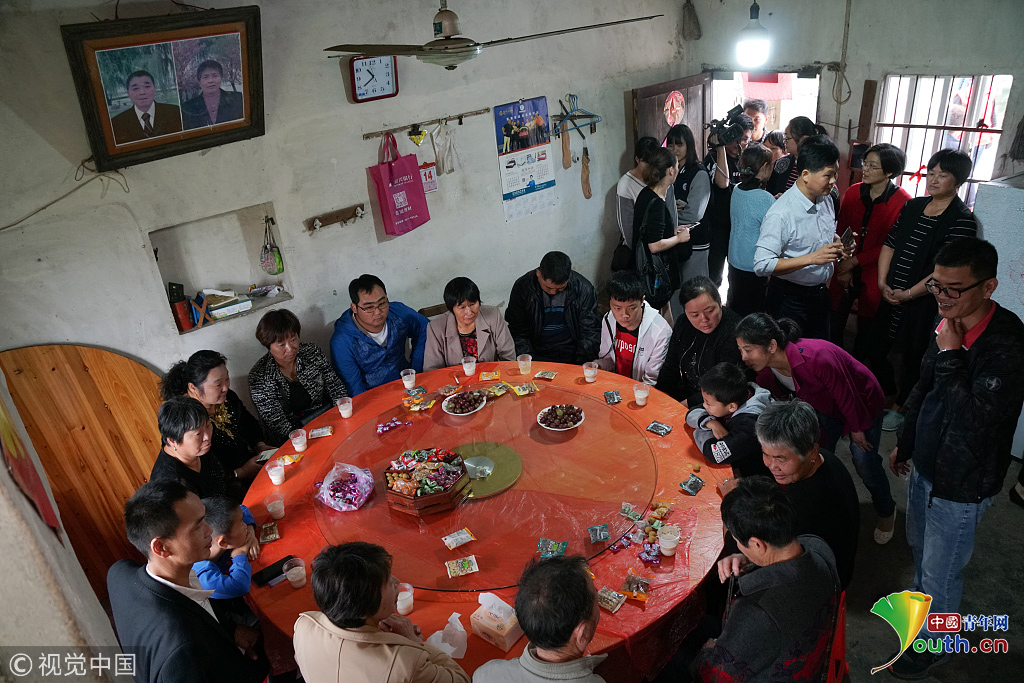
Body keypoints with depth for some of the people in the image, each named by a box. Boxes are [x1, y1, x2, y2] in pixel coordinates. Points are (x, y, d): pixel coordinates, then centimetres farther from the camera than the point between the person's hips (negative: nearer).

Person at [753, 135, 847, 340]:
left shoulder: (826, 201, 2)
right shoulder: (780, 214, -25)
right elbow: (762, 265, -30)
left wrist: (838, 244, -2)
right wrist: (812, 258, -32)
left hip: (820, 293, 8)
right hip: (788, 299, -8)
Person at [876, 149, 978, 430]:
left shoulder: (963, 220, -12)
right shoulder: (912, 206, 7)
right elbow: (890, 243, 7)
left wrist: (908, 294, -17)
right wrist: (883, 282, -4)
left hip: (923, 301, -5)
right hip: (889, 295, 6)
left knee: (913, 356, 8)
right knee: (877, 346, 13)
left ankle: (900, 408, 27)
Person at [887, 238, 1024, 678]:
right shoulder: (950, 324, -6)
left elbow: (974, 421, -36)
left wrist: (951, 355, -33)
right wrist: (906, 443, 20)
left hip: (962, 482, -7)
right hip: (928, 462, 7)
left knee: (941, 568, 14)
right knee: (920, 544, 30)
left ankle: (932, 642, 39)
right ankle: (920, 598, 58)